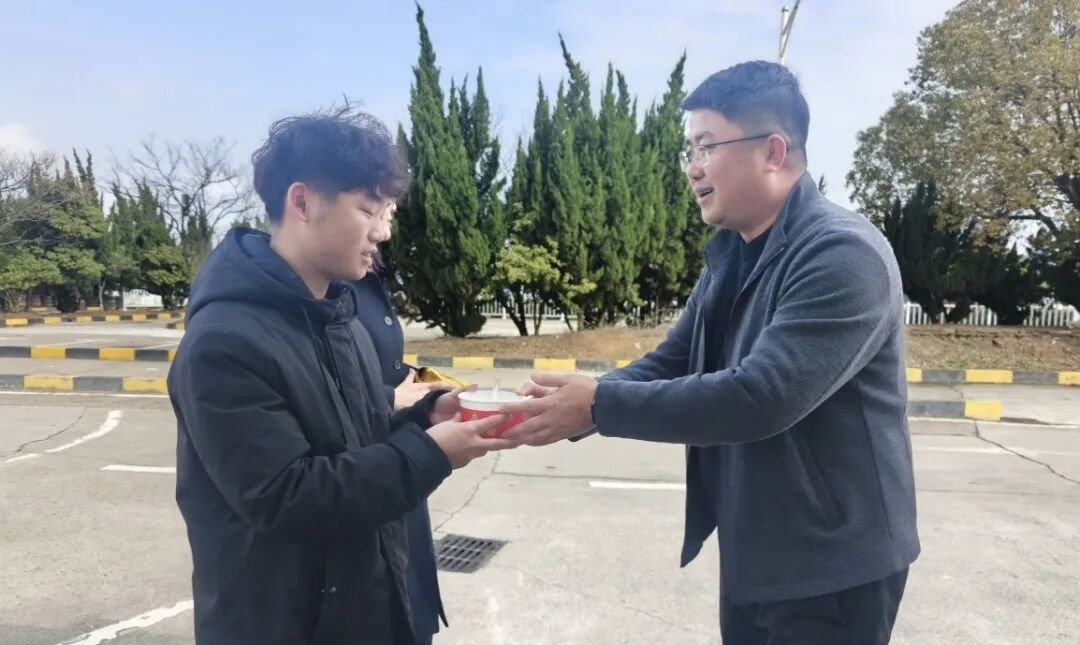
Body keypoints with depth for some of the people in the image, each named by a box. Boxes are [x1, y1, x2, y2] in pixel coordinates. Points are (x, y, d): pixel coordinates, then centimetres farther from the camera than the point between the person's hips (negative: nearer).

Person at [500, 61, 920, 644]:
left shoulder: (845, 255, -22)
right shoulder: (731, 257, 5)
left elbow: (760, 397, -31)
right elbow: (670, 363, 6)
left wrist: (599, 405, -26)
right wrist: (573, 405, -11)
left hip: (832, 565, -7)